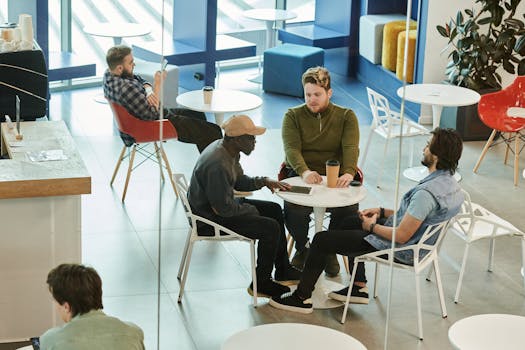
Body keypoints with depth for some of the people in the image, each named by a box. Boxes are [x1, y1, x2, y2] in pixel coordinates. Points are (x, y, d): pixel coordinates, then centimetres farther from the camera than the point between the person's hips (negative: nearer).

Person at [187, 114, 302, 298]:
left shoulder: (228, 150, 0)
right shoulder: (218, 165, -32)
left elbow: (239, 180, 17)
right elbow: (222, 208, -28)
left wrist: (263, 182, 0)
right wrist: (250, 210, -12)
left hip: (222, 204, 11)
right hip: (210, 218, -11)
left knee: (274, 210, 16)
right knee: (270, 228, -15)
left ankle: (283, 271, 25)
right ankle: (261, 283, 3)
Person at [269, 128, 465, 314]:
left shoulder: (426, 192, -33)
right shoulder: (448, 181, -2)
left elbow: (401, 236, -29)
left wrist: (372, 226, -12)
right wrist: (382, 212, 10)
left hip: (400, 250, -10)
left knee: (322, 240, 1)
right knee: (349, 223, 31)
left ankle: (302, 298, 14)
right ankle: (359, 288, 31)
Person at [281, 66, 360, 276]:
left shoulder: (346, 116, 5)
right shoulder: (293, 116, 4)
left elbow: (351, 148, -11)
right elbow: (291, 149, -12)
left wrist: (349, 172, -34)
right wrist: (304, 172, -33)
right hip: (300, 175, 0)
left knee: (349, 210, -29)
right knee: (294, 210, -31)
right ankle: (302, 248, 3)